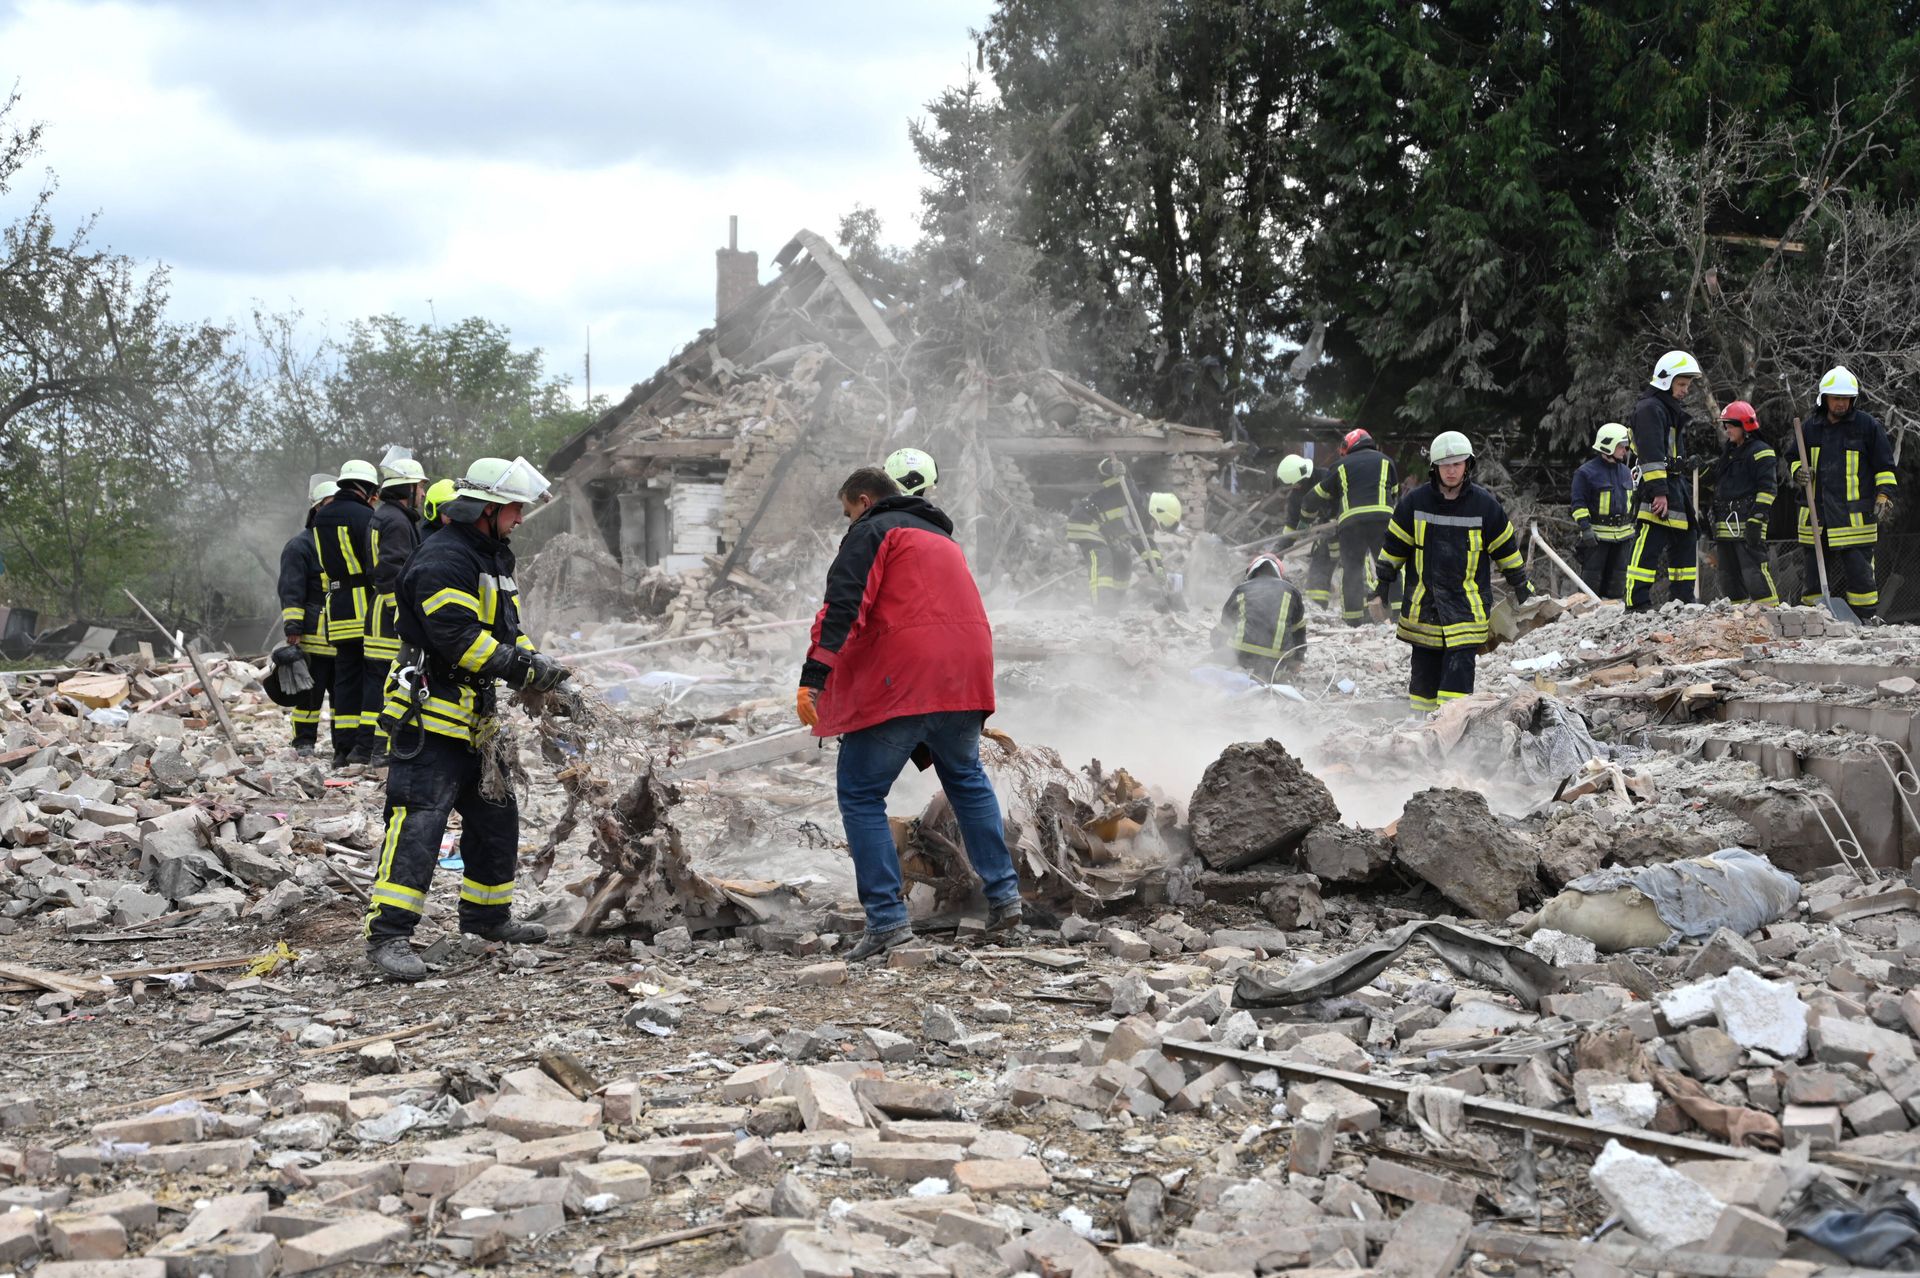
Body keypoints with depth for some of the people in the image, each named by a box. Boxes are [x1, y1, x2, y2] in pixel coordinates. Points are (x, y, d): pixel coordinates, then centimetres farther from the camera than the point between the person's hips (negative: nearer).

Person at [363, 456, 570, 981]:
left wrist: (534, 659, 1)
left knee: (495, 816, 17)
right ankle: (389, 935, -17)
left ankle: (487, 916, 32)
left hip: (474, 719, 10)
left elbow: (506, 628, 21)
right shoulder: (441, 560, -18)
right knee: (419, 820, -15)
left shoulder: (496, 557, 16)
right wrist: (527, 670, -22)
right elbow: (460, 639, -25)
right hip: (430, 716, -10)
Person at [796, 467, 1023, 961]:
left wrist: (814, 676, -20)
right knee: (966, 778, 29)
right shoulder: (943, 537, 29)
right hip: (966, 675, 7)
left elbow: (842, 606, -11)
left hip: (898, 680, -7)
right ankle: (1003, 893, 25)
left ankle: (887, 918, -5)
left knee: (860, 795, 2)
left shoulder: (872, 531, 4)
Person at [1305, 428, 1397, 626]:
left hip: (1350, 521, 0)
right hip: (1382, 518, 0)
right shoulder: (1385, 461, 19)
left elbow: (1321, 494, 26)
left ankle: (1353, 617, 4)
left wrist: (1311, 513, 44)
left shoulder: (1341, 466, 18)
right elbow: (1394, 492, 27)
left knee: (1351, 568, 5)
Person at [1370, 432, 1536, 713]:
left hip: (1467, 605, -2)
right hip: (1423, 604, 2)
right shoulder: (1415, 502, 0)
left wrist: (1523, 589, 14)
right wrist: (1381, 590, 9)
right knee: (1425, 667, 9)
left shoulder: (1485, 504, -2)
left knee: (1460, 667, -11)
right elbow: (1393, 548, 8)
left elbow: (1506, 549, 8)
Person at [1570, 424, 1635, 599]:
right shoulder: (1586, 472, -8)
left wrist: (1633, 526, 20)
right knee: (1592, 576, -5)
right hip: (1597, 535, -6)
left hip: (1623, 535, 6)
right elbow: (1578, 503, -10)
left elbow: (1631, 500, 24)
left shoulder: (1625, 472, 14)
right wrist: (1585, 528, -18)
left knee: (1617, 577, 9)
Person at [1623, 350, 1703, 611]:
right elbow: (1651, 454, -20)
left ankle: (1684, 601, 17)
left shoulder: (1672, 410, 23)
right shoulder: (1650, 408, -10)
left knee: (1684, 545, 12)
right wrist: (1659, 491, -25)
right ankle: (1637, 603, -15)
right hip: (1659, 491, -11)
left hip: (1677, 486, 11)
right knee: (1648, 548, -13)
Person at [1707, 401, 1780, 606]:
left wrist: (1756, 519, -20)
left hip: (1746, 524, -9)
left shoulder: (1760, 452, -5)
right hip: (1725, 525, 9)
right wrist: (1713, 516, 24)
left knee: (1754, 570, -16)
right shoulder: (1727, 452, 22)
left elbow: (1767, 489, -13)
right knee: (1729, 574, 10)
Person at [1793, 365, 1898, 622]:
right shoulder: (1810, 427, 10)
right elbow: (1796, 458, 23)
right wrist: (1798, 472, 2)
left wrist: (1884, 495, -8)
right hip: (1816, 512, 4)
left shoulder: (1867, 425, 0)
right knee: (1814, 570, 8)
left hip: (1855, 513, -4)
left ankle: (1868, 617, 3)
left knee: (1859, 570, -5)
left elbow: (1884, 466, 3)